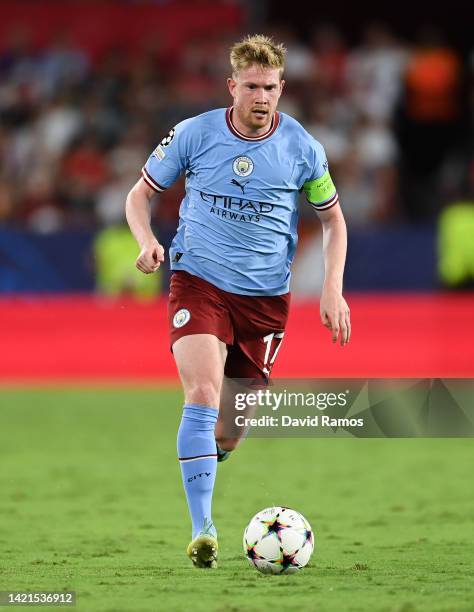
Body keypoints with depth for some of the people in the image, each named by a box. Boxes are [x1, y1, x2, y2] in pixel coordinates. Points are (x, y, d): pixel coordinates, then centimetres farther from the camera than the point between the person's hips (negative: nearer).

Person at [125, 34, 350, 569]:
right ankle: (202, 530, -25)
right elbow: (140, 194, 6)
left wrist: (333, 289, -1)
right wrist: (147, 241, -14)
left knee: (227, 435, 6)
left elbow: (332, 219, 11)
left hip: (266, 297, 2)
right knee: (203, 393, -25)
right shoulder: (193, 134, -5)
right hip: (198, 283, -2)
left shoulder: (302, 149, -3)